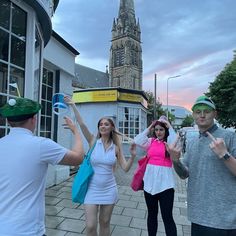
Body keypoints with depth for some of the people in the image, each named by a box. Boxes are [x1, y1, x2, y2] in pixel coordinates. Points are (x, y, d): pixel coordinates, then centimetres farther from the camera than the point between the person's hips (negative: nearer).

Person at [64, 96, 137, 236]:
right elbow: (82, 124, -17)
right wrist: (73, 105, -22)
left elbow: (126, 168, -3)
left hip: (109, 190, 1)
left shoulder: (116, 147, -2)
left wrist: (133, 156, -18)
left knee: (105, 223, 16)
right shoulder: (93, 141, -6)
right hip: (92, 189, -1)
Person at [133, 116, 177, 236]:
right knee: (152, 214, 20)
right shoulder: (151, 141, 5)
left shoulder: (169, 142, -1)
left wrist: (170, 126, -12)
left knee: (167, 217, 2)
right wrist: (149, 128, -3)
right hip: (149, 182, 4)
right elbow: (137, 141, -7)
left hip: (165, 183, -3)